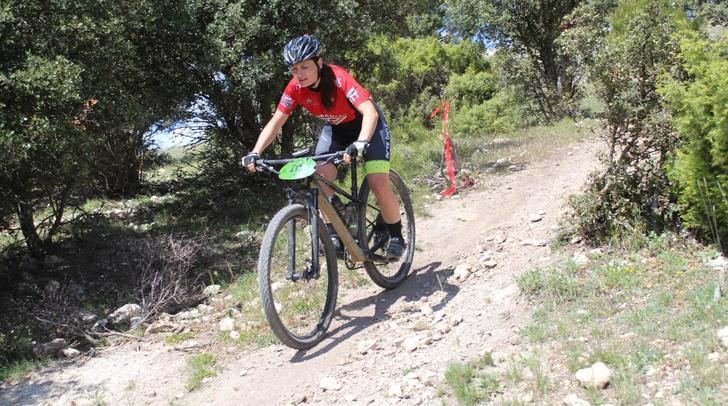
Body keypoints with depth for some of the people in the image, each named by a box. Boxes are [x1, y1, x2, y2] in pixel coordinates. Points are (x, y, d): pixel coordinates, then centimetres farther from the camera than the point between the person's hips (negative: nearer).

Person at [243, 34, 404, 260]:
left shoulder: (338, 78, -34)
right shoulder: (295, 88, -20)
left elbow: (370, 112, -44)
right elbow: (276, 122, -17)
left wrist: (359, 144, -60)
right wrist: (255, 153, -30)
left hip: (366, 125, -5)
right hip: (335, 128, 5)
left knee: (378, 185, -18)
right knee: (320, 178, -17)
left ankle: (396, 236, 5)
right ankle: (335, 234, -1)